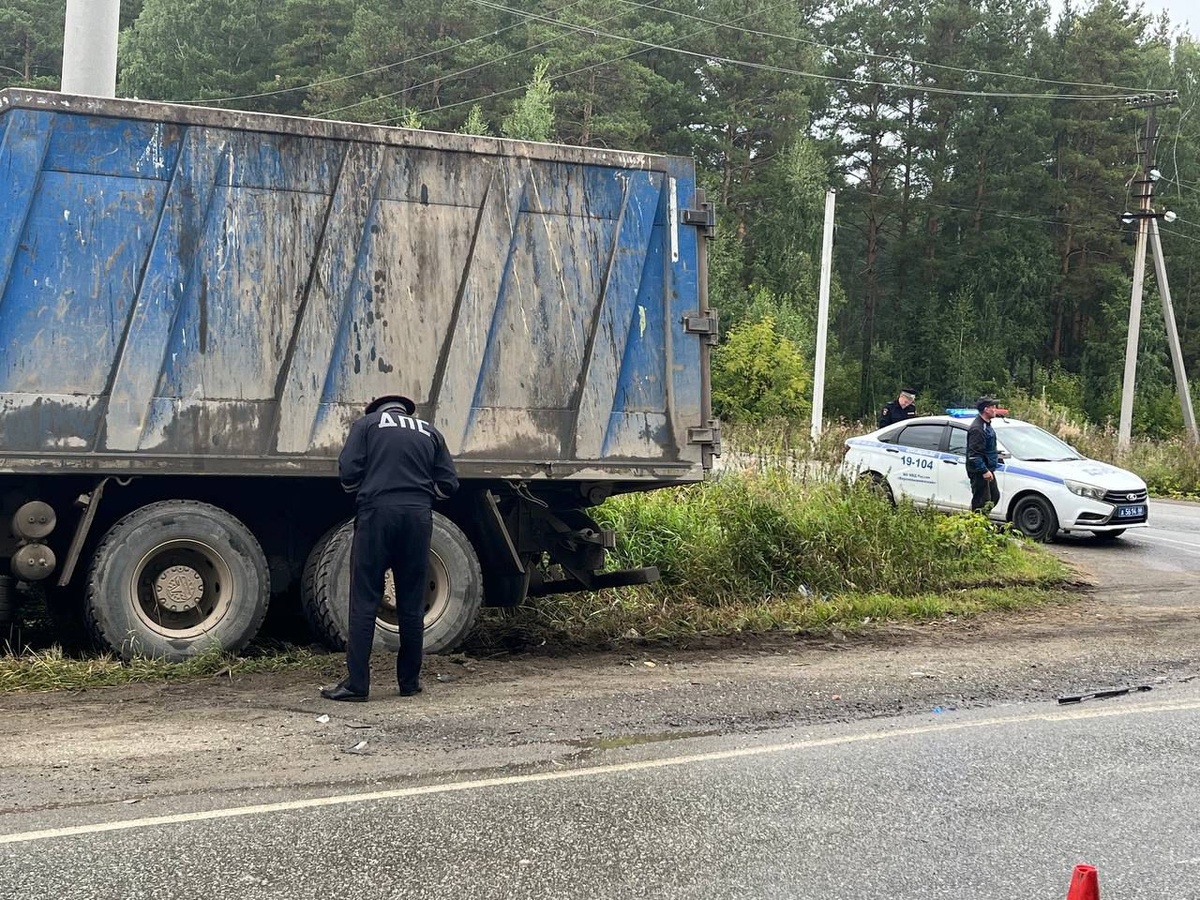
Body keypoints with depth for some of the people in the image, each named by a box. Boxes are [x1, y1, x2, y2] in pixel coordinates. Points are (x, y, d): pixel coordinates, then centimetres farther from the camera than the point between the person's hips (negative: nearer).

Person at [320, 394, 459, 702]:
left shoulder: (367, 423, 11)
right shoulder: (429, 432, 19)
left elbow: (348, 472, -2)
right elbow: (448, 484, 11)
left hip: (377, 513, -3)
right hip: (418, 516, 3)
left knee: (364, 601, 0)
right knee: (412, 605, 10)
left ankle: (356, 683, -3)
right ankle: (410, 681, 16)